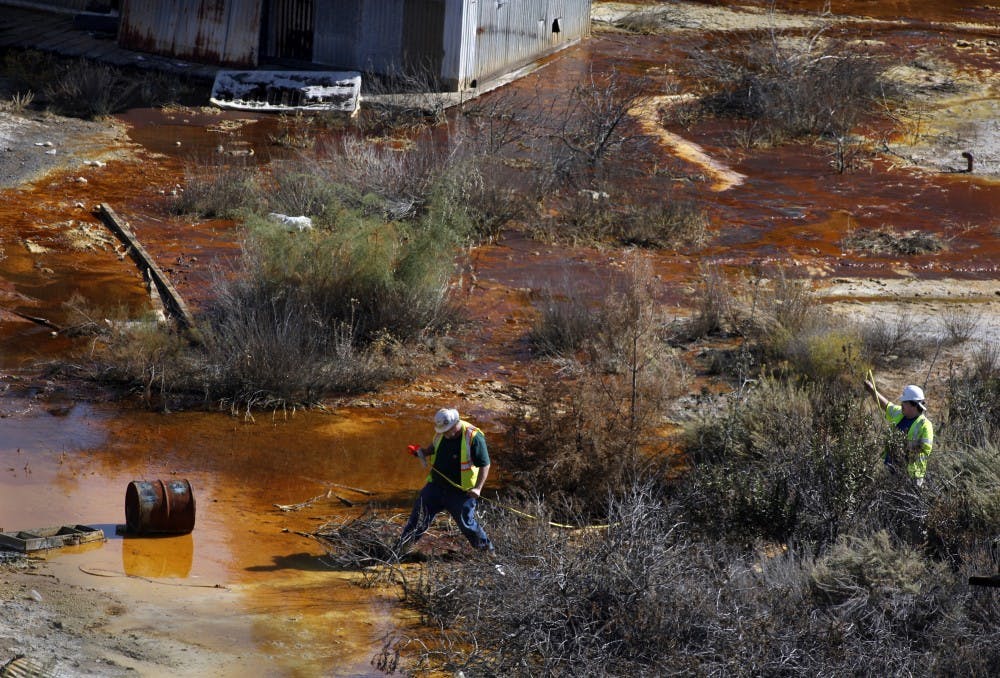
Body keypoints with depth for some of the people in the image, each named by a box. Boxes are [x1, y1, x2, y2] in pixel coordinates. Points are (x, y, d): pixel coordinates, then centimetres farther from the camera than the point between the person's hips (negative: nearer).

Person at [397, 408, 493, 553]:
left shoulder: (474, 437, -20)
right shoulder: (441, 433, -1)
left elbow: (485, 465, -17)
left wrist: (478, 488, -26)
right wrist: (424, 452, -1)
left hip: (461, 492, -5)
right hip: (436, 485, 5)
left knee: (466, 523, -1)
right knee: (418, 516, 5)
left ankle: (487, 549, 20)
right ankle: (399, 548, 14)